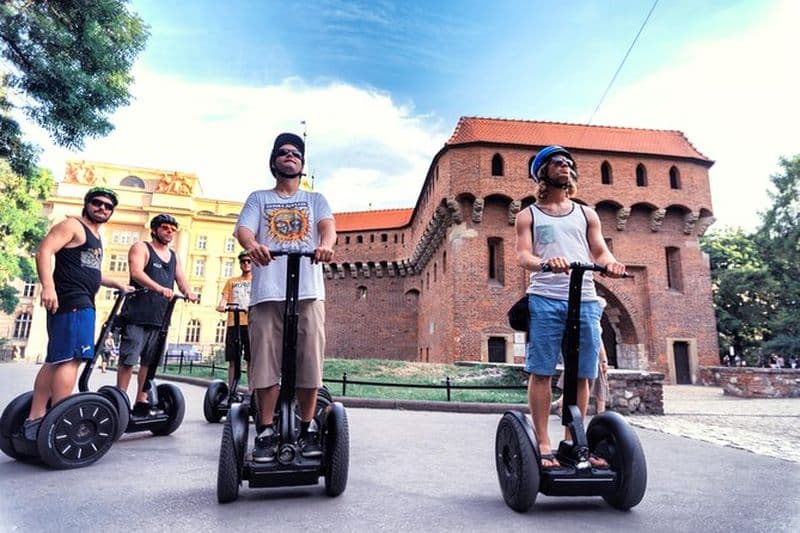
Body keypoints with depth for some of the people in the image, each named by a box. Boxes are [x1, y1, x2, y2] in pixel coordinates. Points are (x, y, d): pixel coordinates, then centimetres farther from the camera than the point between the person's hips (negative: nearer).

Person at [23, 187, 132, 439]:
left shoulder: (95, 237, 26)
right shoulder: (72, 226, -2)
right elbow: (44, 251, -17)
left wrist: (117, 285, 39)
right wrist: (48, 286, -29)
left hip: (81, 302, 10)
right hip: (71, 301, -10)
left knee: (56, 360, 9)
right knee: (71, 358, -15)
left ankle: (35, 420, 14)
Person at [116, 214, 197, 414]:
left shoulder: (174, 256, 19)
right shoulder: (141, 247, 1)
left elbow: (181, 279, 10)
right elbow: (136, 272, -16)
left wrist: (188, 292, -15)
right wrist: (159, 288, -33)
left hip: (160, 317, 6)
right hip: (137, 315, -6)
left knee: (149, 362, 8)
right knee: (128, 359, -3)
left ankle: (141, 400, 15)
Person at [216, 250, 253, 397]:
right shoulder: (231, 281, 20)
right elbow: (224, 298, 9)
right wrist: (221, 306, -14)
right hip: (233, 324, 2)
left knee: (251, 359, -4)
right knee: (232, 360, 1)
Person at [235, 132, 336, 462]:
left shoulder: (315, 199, 21)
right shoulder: (258, 199, 20)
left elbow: (328, 225, -1)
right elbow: (244, 229, 1)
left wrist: (325, 245, -27)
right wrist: (252, 245, -26)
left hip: (308, 291, 0)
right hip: (267, 292, 0)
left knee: (309, 363, -1)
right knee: (265, 364, -2)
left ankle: (307, 429, 13)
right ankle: (266, 432, 9)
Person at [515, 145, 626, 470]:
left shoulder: (586, 214, 22)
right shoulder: (529, 215, 12)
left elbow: (600, 251, 13)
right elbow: (522, 255, -2)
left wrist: (609, 263, -12)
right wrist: (544, 263, -24)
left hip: (585, 299, 4)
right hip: (545, 299, -3)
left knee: (581, 375, 5)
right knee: (541, 372, -4)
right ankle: (543, 445, 2)